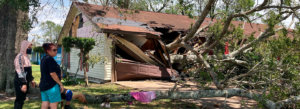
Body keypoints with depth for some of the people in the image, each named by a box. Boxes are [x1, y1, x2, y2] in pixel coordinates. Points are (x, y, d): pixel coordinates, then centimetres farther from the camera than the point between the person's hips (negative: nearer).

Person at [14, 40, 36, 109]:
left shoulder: (26, 56, 14)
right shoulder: (20, 56, -15)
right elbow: (20, 71, -22)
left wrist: (31, 80, 22)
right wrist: (23, 84, -25)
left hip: (25, 82, 9)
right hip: (20, 83, -9)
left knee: (22, 99, 13)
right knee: (19, 100, -4)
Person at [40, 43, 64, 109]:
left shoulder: (44, 59, 15)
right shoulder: (50, 59, -14)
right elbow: (52, 74, -19)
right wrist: (61, 84, -11)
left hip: (43, 85, 9)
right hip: (51, 86, -9)